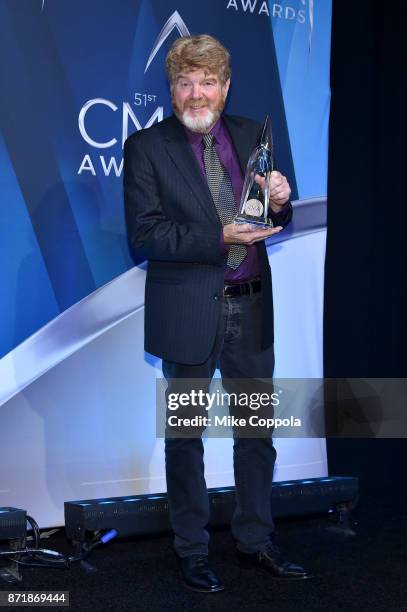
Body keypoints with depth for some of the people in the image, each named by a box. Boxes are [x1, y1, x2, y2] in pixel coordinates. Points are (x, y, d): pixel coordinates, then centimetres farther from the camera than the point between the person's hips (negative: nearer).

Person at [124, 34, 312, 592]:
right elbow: (144, 236, -13)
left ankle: (255, 542, 33)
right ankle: (192, 552, 28)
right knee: (185, 439, 10)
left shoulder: (251, 135, 7)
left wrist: (280, 201, -10)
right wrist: (220, 238, -23)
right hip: (189, 313, -4)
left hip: (251, 310, 4)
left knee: (258, 432, 14)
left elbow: (275, 221, 13)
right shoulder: (147, 147, -6)